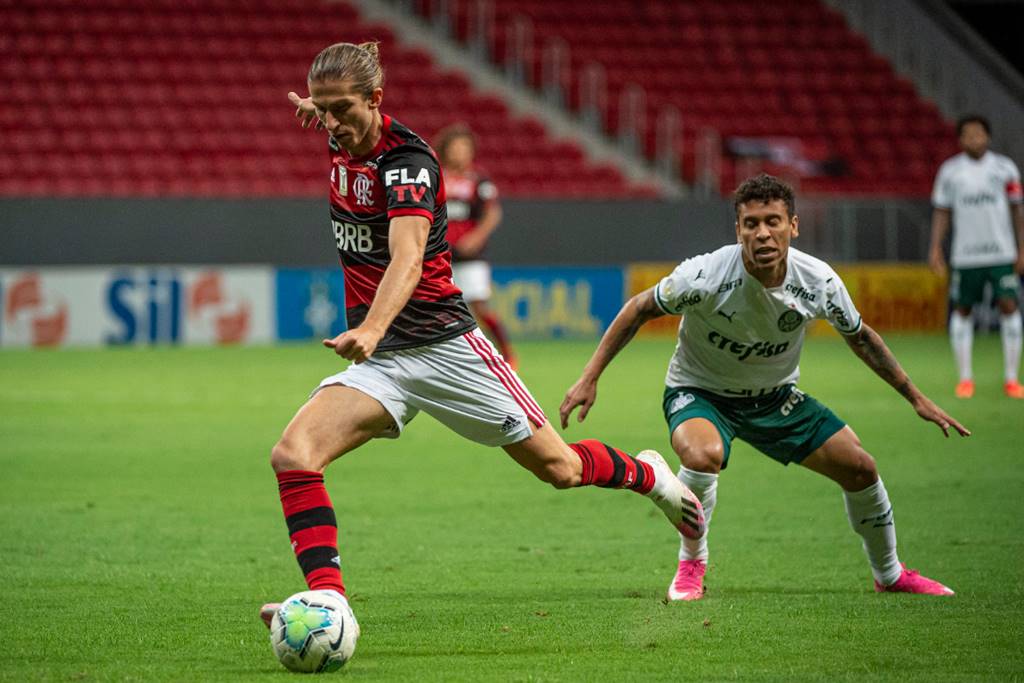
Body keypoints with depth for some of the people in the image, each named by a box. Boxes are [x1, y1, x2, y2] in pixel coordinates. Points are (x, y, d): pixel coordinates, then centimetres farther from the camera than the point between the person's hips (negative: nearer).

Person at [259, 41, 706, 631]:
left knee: (559, 468, 6)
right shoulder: (344, 141, 1)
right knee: (292, 456, -21)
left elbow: (407, 259, -39)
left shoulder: (407, 160, -21)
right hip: (378, 360, 6)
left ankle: (647, 475, 38)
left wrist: (371, 329, -54)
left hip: (442, 344, -6)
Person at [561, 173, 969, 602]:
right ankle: (691, 566, -10)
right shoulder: (705, 276, -30)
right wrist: (589, 378, -15)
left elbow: (859, 336, 2)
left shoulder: (818, 281, -18)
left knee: (860, 469, -2)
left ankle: (890, 575, 26)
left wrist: (915, 397, 6)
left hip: (776, 396, 4)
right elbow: (639, 310, -13)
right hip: (699, 392, -4)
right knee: (703, 454, -37)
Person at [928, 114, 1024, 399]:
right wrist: (936, 248, 0)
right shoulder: (949, 170, 4)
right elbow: (941, 212, 8)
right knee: (962, 311, 3)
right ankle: (965, 378, 14)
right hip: (965, 255, 1)